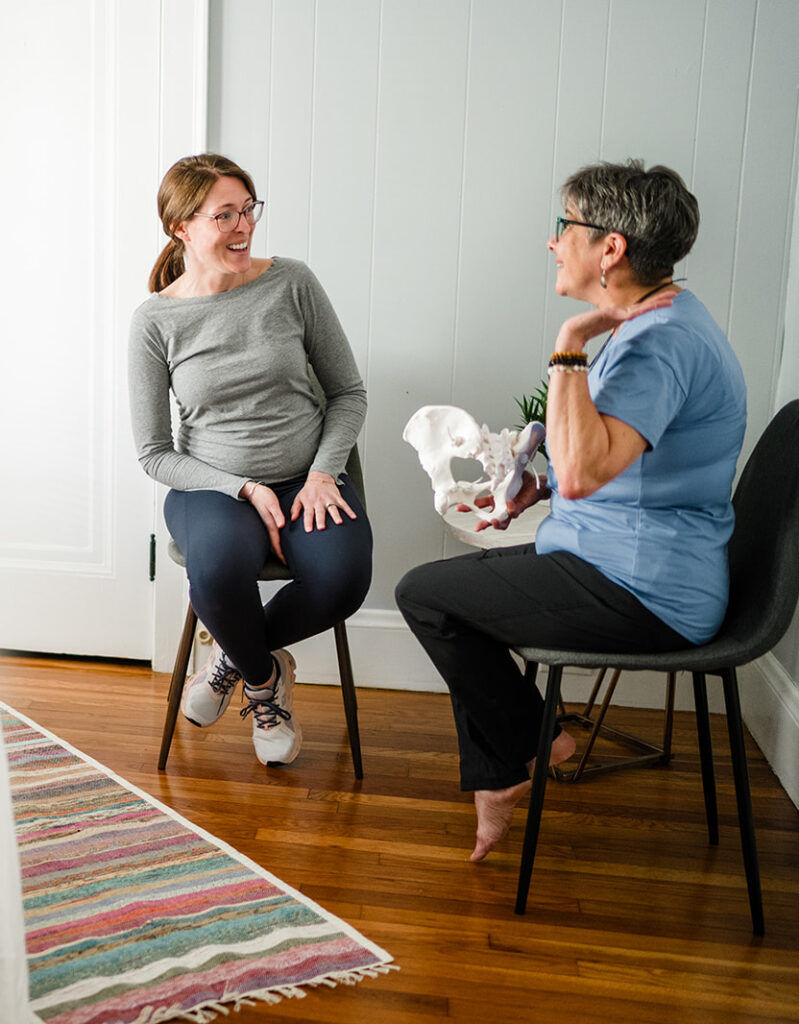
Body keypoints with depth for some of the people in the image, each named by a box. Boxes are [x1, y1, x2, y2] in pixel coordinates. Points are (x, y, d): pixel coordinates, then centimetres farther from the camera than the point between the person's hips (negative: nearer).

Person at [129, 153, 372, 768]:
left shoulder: (292, 284, -1)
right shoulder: (156, 320, -3)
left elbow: (349, 392, 6)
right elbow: (155, 453, 0)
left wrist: (323, 472, -10)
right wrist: (244, 489, -14)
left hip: (308, 479, 1)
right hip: (212, 486, -1)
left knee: (342, 576, -29)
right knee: (219, 569, -35)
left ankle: (236, 654, 3)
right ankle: (264, 679, 1)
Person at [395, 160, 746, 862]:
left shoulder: (661, 342, -23)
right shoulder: (663, 323, 13)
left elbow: (584, 470, -38)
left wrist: (569, 345, -29)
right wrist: (537, 488, 9)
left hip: (639, 594, -11)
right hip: (647, 575, 11)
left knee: (423, 593, -3)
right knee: (457, 584, 21)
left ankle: (529, 744, 14)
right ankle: (497, 781, 22)